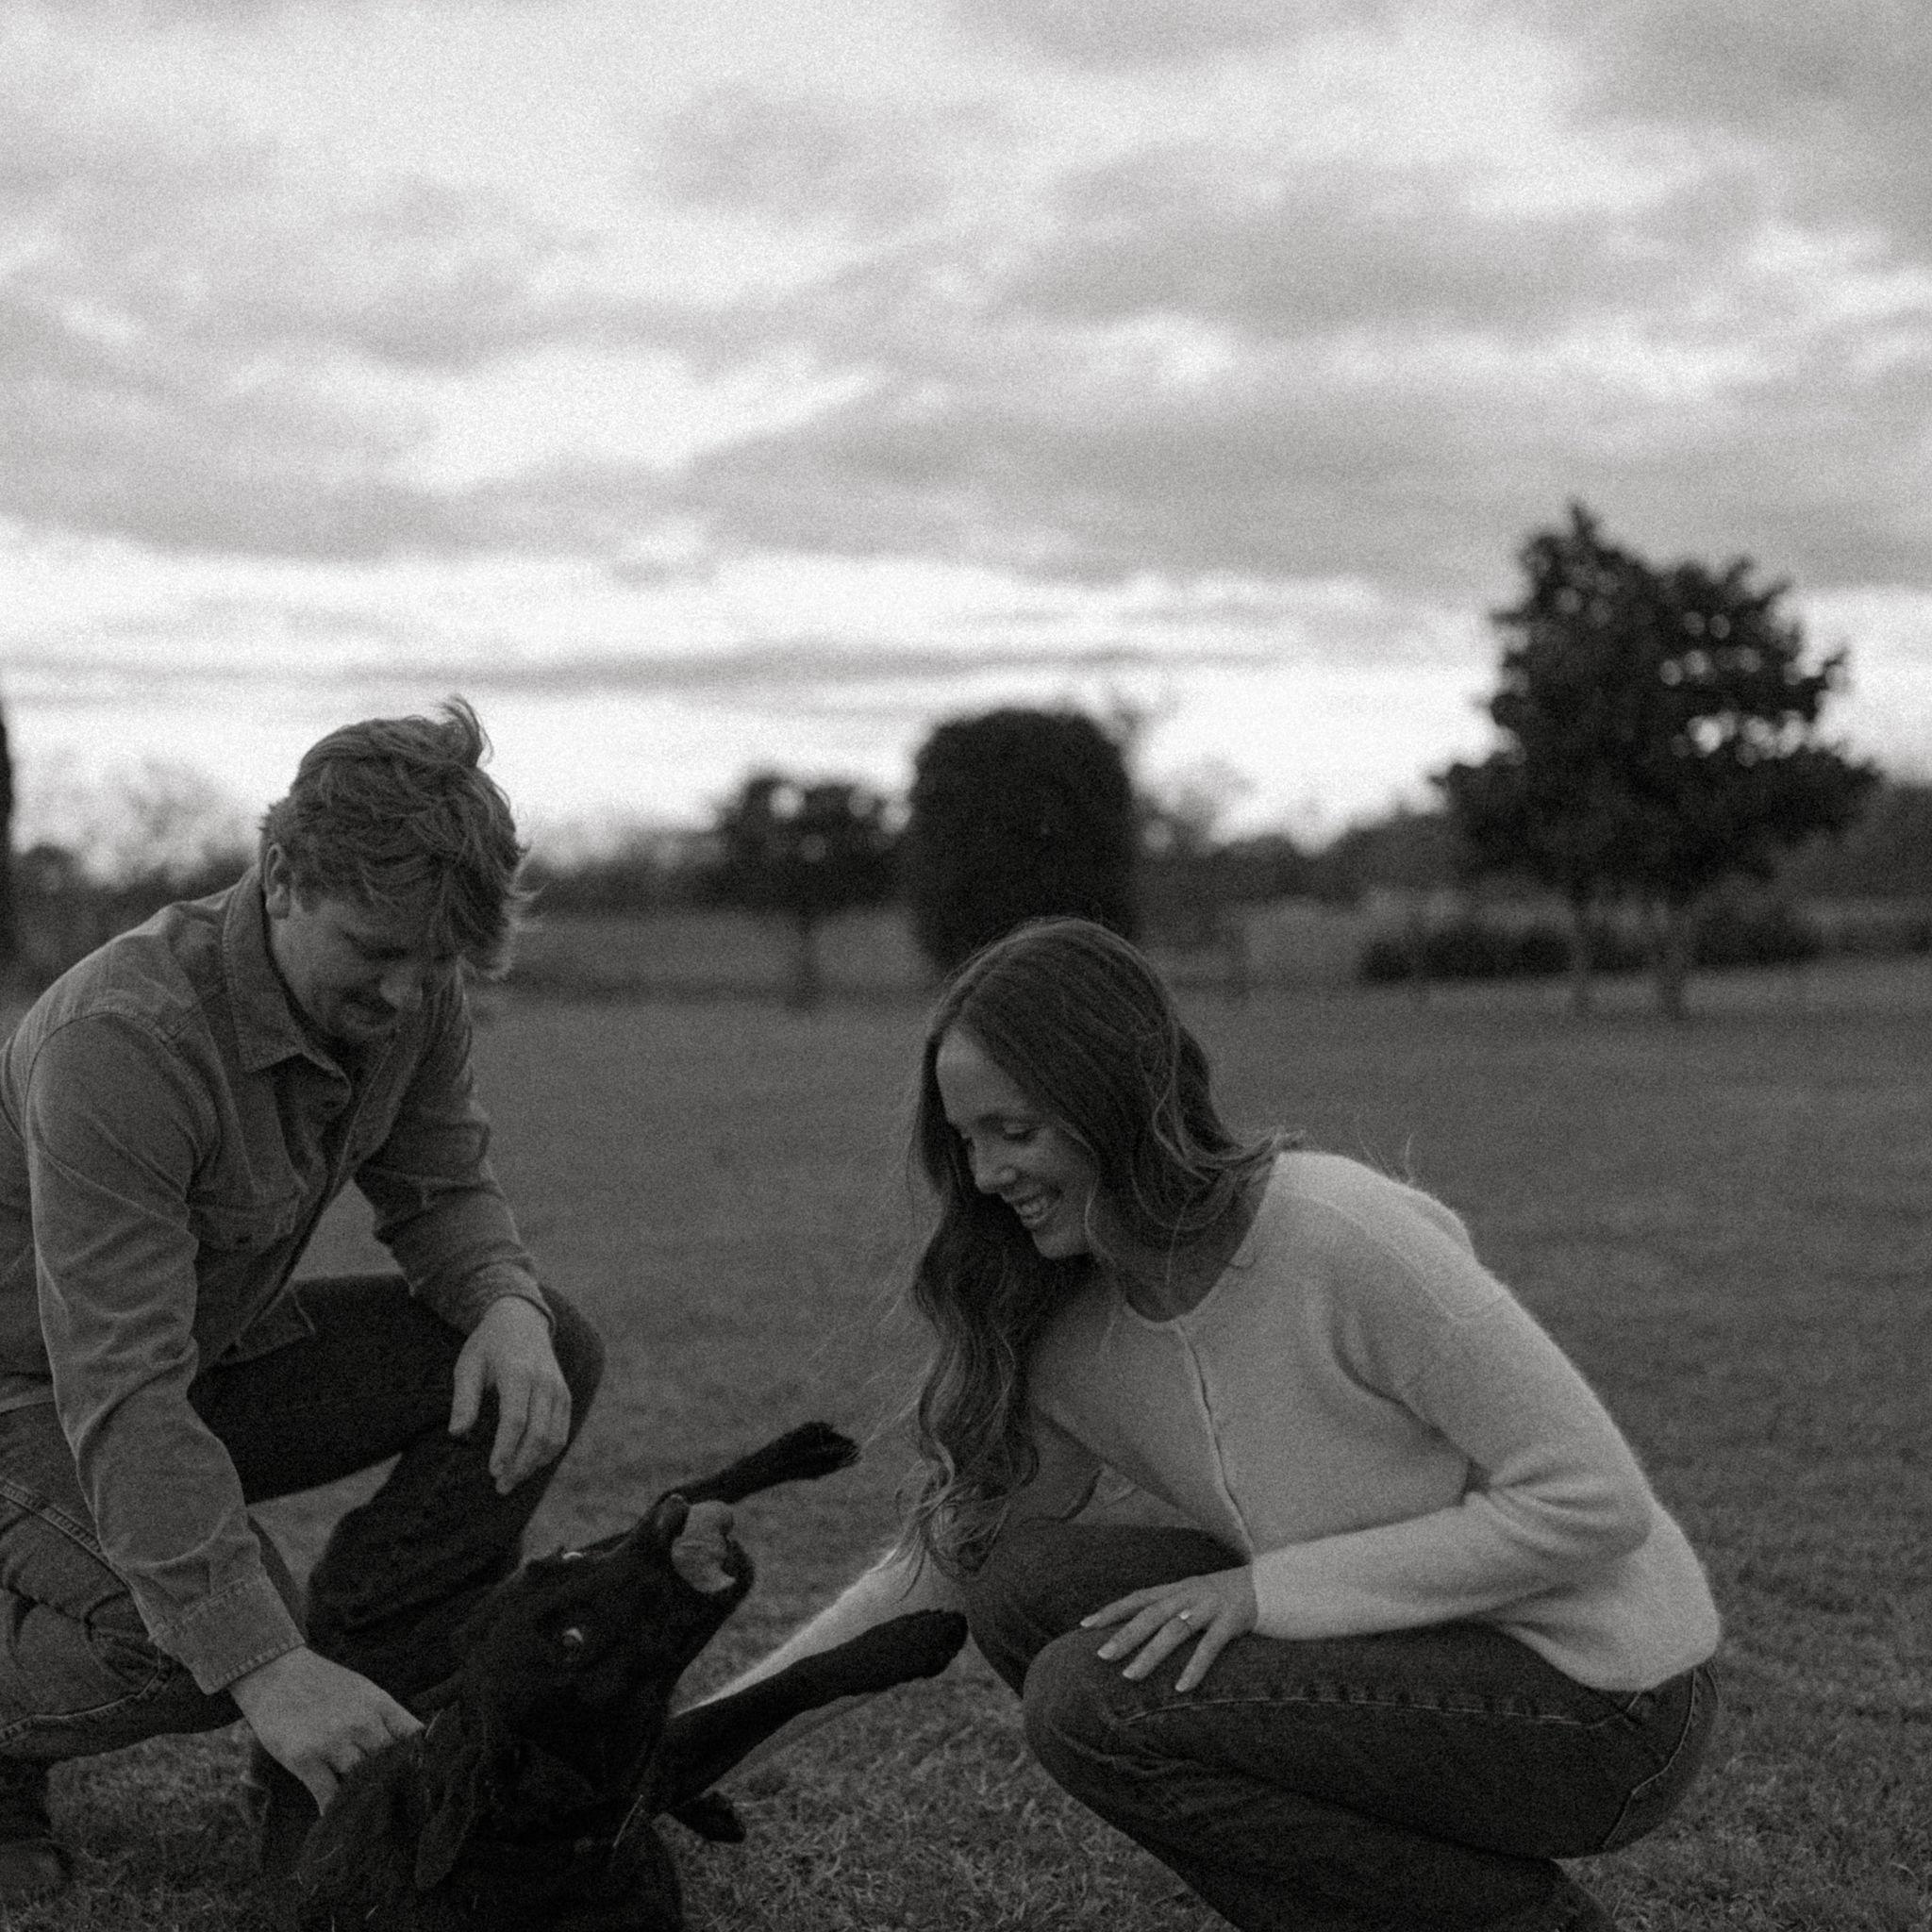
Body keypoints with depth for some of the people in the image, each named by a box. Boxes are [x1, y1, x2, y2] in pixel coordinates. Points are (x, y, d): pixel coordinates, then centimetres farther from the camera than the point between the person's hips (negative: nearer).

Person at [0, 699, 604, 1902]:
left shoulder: (413, 994, -11)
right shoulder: (119, 1045, -34)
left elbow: (441, 1183, 3)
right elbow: (121, 1396, -38)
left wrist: (508, 1305, -22)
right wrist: (261, 1663, -45)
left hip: (218, 1353, 8)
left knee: (550, 1358, -11)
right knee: (208, 1643, -35)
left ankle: (341, 1767, -2)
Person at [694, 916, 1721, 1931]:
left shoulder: (1344, 1233, -24)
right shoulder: (1071, 1331, -2)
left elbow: (1595, 1500, -22)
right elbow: (946, 1557, 7)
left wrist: (1272, 1588, -23)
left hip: (1601, 1699, -7)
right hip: (1425, 1660, 7)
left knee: (1096, 1702, -19)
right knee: (1029, 1587, -7)